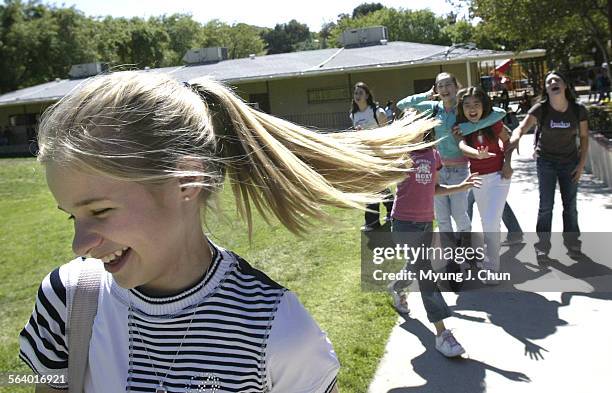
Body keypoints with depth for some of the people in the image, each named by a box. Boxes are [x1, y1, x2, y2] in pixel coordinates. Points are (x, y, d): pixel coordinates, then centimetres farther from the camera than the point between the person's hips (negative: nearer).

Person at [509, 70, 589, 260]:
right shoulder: (540, 109, -16)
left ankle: (571, 241, 28)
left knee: (570, 204, 9)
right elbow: (521, 127, -28)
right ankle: (543, 245, 14)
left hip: (570, 162, 1)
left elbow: (584, 137, -1)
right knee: (546, 205, 1)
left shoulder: (578, 110, -11)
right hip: (546, 162, -1)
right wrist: (514, 138, -51)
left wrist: (582, 164, -4)